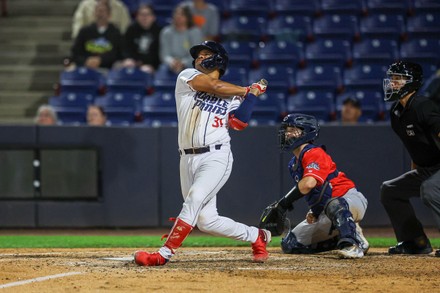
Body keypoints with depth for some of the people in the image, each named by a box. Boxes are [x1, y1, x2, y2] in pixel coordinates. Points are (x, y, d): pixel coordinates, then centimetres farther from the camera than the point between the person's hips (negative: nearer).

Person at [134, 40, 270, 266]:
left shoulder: (232, 97, 12)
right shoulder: (186, 77, 12)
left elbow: (238, 124, -5)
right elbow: (213, 86, -3)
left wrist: (252, 94, -3)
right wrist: (247, 89, 10)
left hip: (216, 157, -2)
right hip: (188, 160, 2)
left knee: (194, 200, -24)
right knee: (206, 220, 0)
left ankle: (164, 254, -22)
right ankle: (257, 237, 20)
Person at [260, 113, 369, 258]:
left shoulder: (313, 153, -15)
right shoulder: (293, 165, 14)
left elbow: (309, 183, -32)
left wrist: (283, 203, -24)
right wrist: (313, 212, 2)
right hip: (323, 215, 10)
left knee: (334, 205, -46)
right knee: (290, 245, 9)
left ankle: (353, 244, -34)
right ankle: (341, 240, 11)